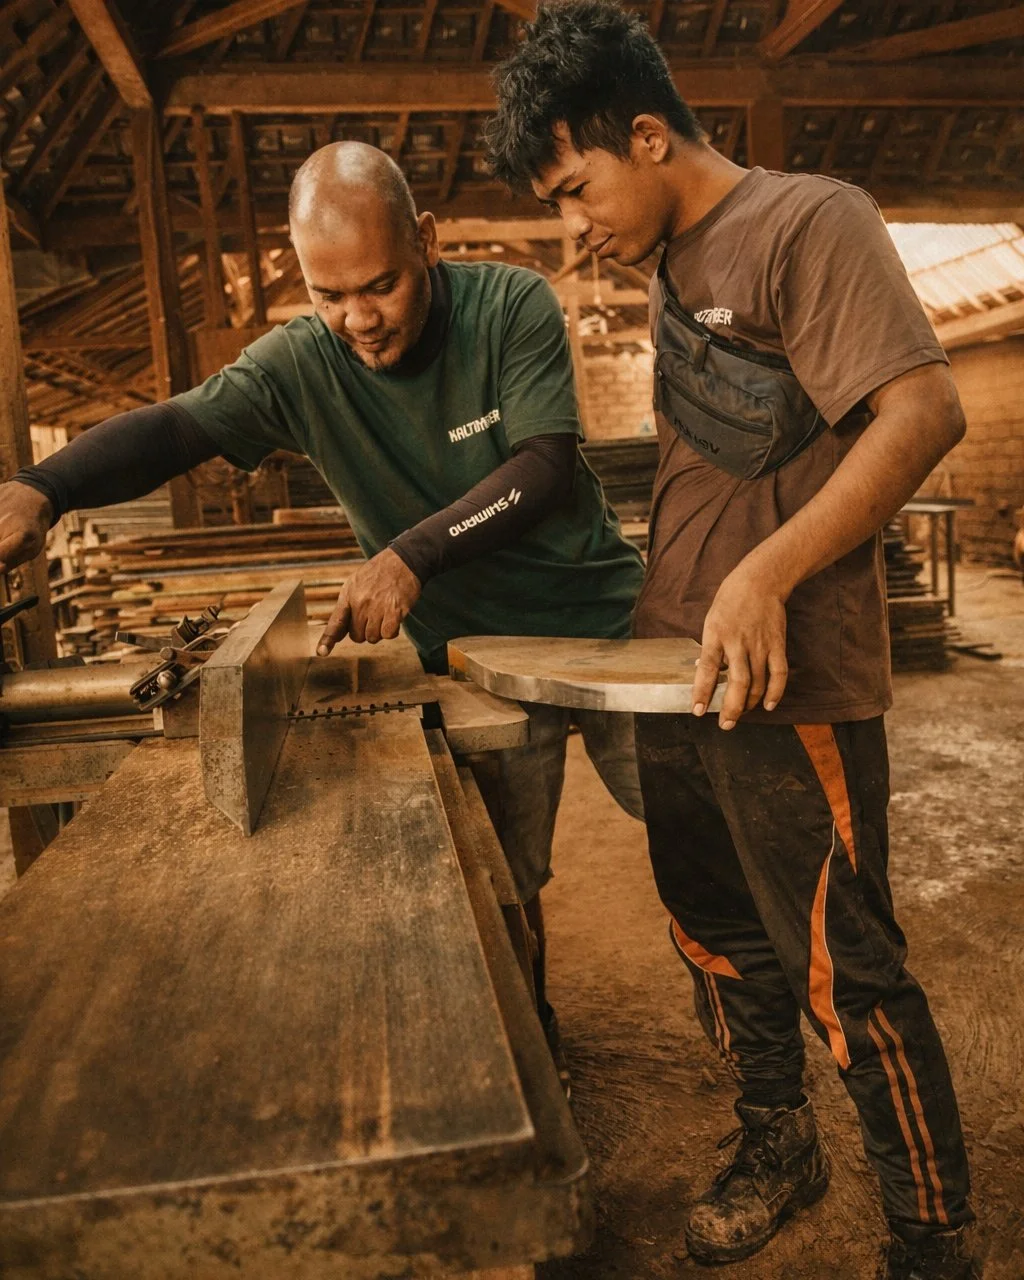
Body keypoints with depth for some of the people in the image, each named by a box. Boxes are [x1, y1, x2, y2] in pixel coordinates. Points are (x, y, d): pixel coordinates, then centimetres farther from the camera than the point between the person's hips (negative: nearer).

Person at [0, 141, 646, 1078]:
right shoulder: (301, 365, -8)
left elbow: (545, 466, -22)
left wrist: (412, 555, -31)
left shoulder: (512, 307, -13)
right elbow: (173, 426, -14)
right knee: (502, 879, 9)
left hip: (605, 616, 0)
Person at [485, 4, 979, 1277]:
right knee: (718, 941, 18)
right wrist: (657, 599, 15)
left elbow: (924, 411, -18)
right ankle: (775, 1145, 41)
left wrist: (768, 573, -24)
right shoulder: (672, 266, 16)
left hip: (787, 689, -8)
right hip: (672, 679, 8)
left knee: (844, 976, 2)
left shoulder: (810, 221, -8)